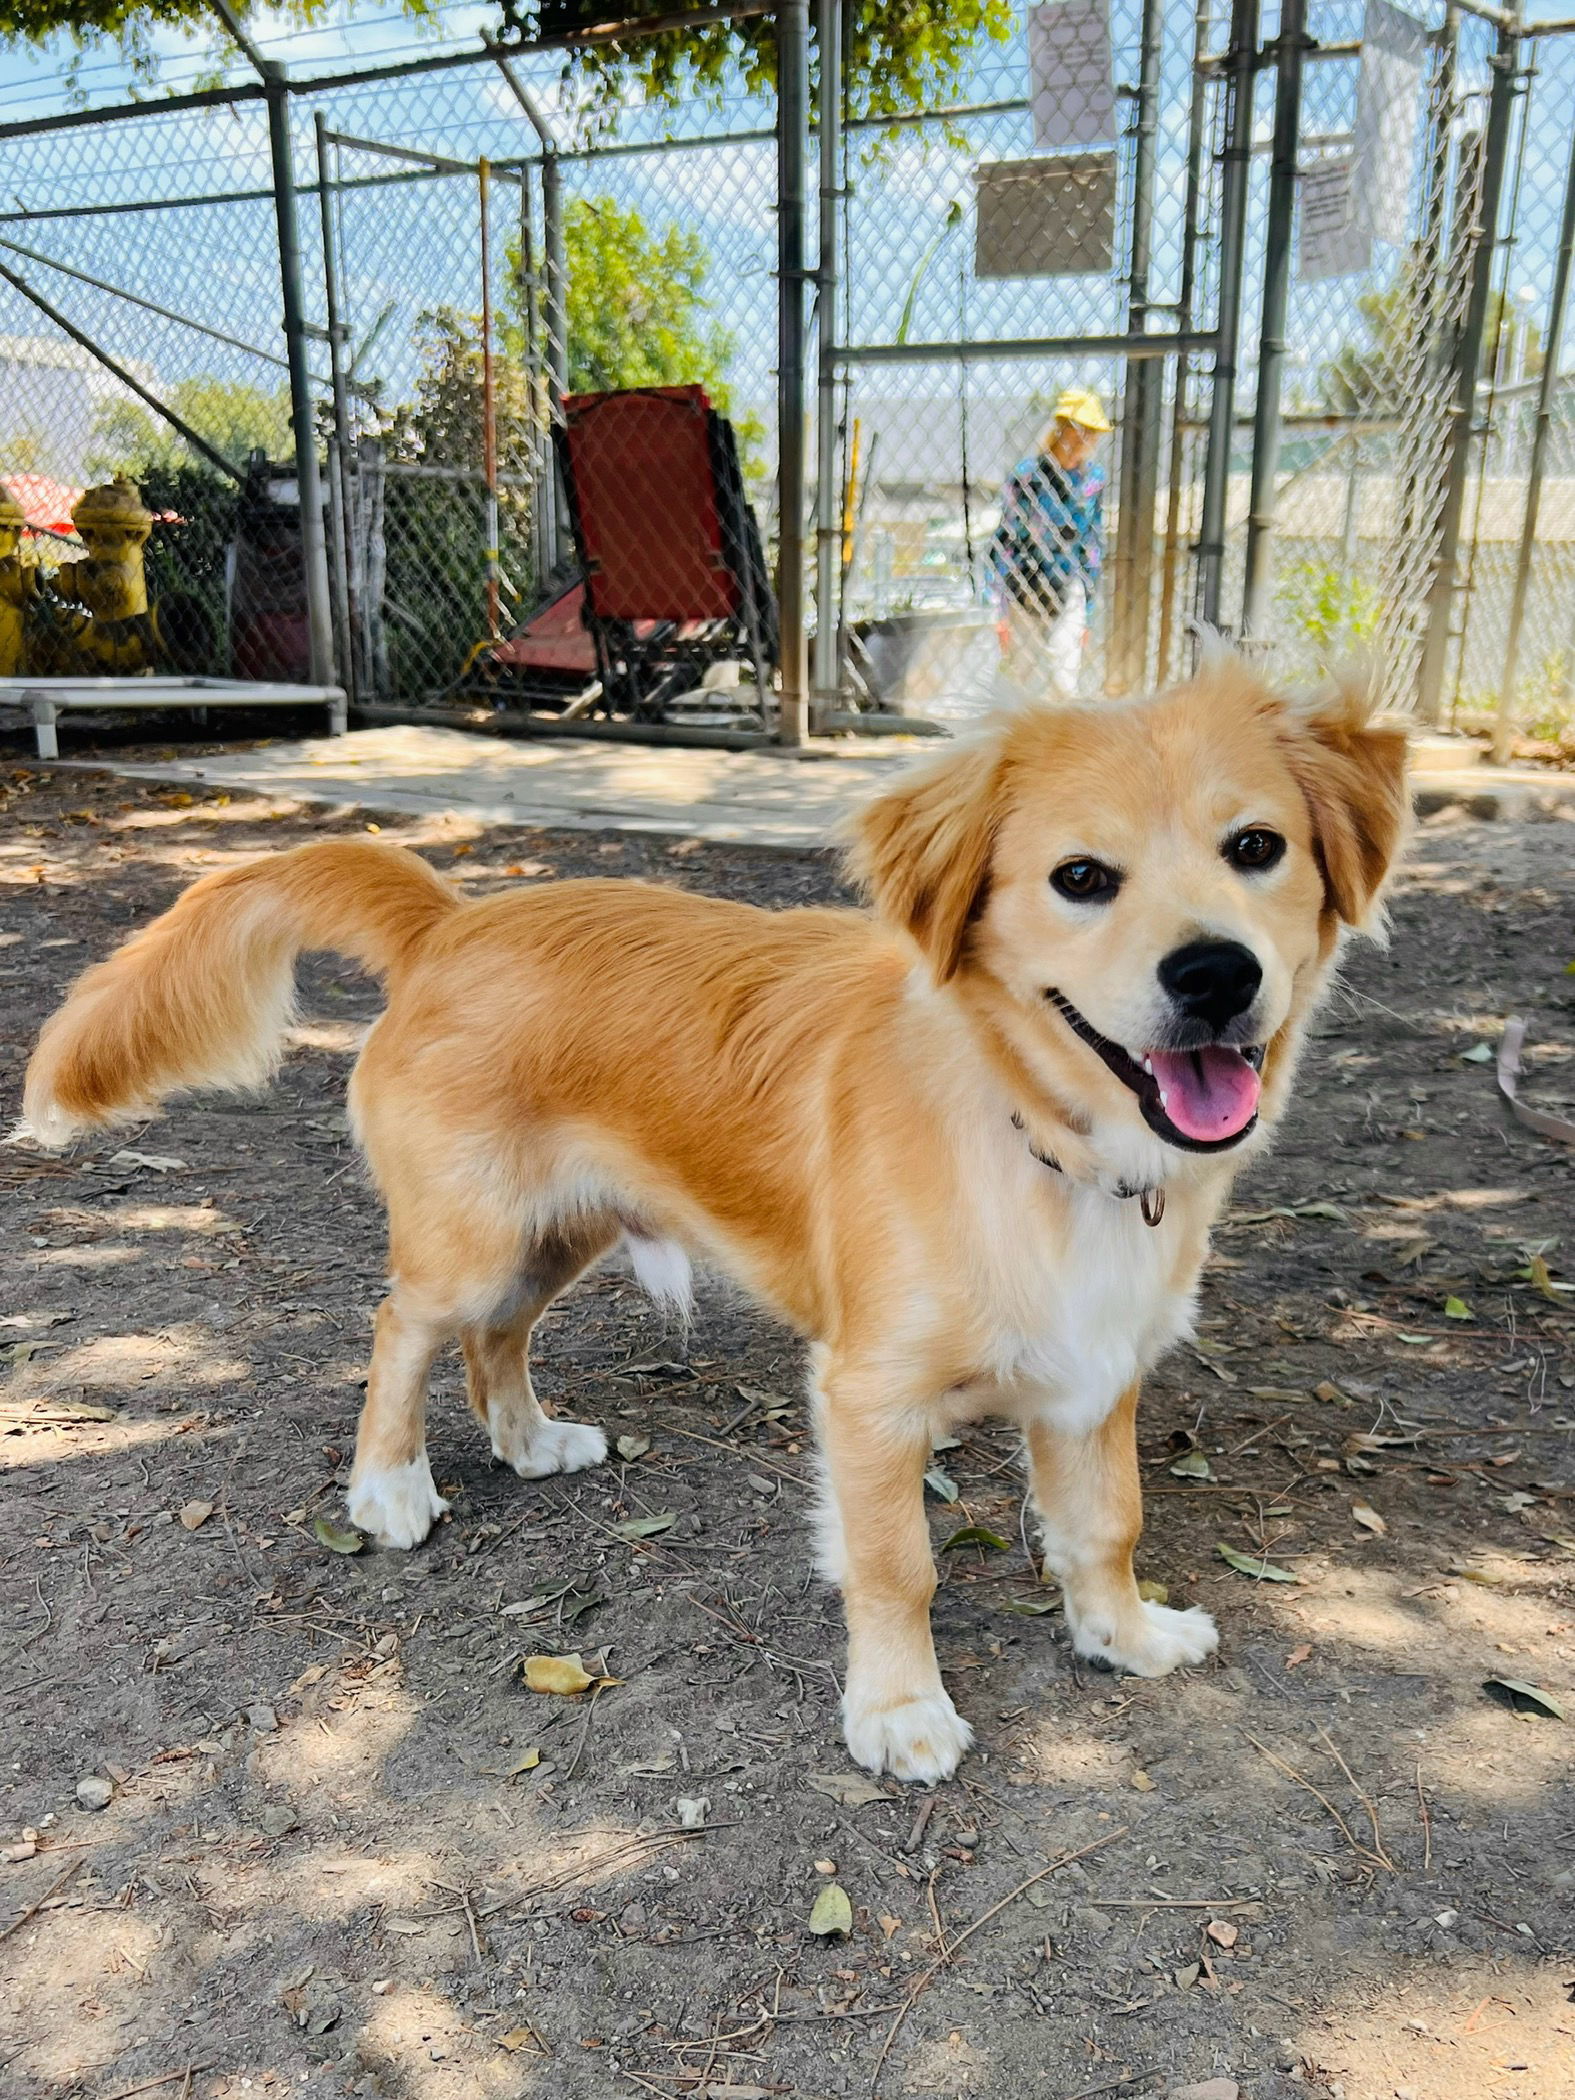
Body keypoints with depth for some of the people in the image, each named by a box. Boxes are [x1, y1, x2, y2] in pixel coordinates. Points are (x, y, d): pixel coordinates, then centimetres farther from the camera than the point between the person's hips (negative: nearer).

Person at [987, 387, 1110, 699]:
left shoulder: (1094, 478, 1)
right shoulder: (1027, 476, -11)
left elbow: (1092, 544, 9)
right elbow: (1004, 542, -8)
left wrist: (1086, 612, 10)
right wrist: (1003, 610, -11)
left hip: (1069, 589, 2)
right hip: (1026, 589, -2)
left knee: (1064, 680, -11)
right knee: (1026, 681, 5)